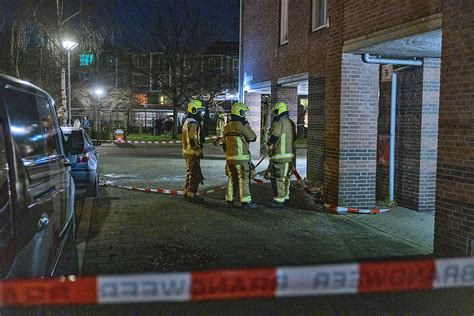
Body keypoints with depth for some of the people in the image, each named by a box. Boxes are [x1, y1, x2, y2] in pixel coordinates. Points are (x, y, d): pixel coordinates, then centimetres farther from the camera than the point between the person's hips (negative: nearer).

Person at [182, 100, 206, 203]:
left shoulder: (187, 122, 16)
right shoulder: (193, 123, -17)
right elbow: (193, 140, -23)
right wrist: (199, 152, -19)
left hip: (187, 151, 11)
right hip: (193, 153, -11)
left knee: (190, 173, 18)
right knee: (195, 174, -6)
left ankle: (187, 193, 26)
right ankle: (191, 195, -3)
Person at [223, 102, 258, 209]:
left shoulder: (227, 127, 12)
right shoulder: (241, 125, -12)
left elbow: (224, 144, 18)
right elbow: (252, 138, -7)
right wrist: (247, 126, 3)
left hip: (229, 157, 7)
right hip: (241, 158, -7)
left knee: (231, 179, 14)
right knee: (244, 180, -3)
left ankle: (229, 200, 17)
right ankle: (245, 201, -2)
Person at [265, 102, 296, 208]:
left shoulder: (279, 123, -13)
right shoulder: (291, 123, 14)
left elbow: (273, 138, -14)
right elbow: (294, 138, 18)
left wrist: (269, 145, 6)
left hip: (280, 156, -9)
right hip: (289, 154, 9)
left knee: (277, 179, -4)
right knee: (285, 178, 16)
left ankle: (279, 200, -2)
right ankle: (285, 198, 23)